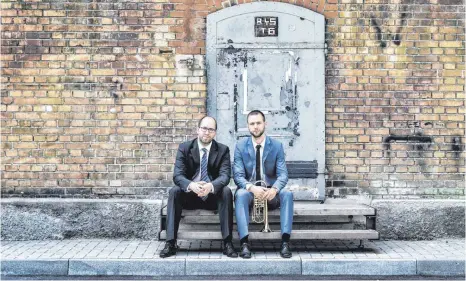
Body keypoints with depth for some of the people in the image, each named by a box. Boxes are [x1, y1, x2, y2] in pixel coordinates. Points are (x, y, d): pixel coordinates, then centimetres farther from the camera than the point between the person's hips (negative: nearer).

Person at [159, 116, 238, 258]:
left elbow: (225, 175, -16)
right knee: (174, 191, -28)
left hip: (213, 196, 0)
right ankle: (170, 243, -26)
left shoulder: (223, 149, -2)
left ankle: (227, 242, -26)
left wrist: (211, 186, -39)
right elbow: (177, 175, -14)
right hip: (189, 195, 0)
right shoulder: (184, 148, -3)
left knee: (226, 191, -29)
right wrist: (191, 185, -38)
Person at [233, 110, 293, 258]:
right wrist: (251, 187, -31)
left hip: (270, 192, 1)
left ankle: (285, 241, -28)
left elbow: (282, 174, -8)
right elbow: (238, 175, -10)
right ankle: (244, 243, -37)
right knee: (241, 194, -34)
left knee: (287, 193, -29)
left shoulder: (277, 146, 1)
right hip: (249, 191, -1)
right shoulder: (240, 146, -1)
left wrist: (274, 189, -31)